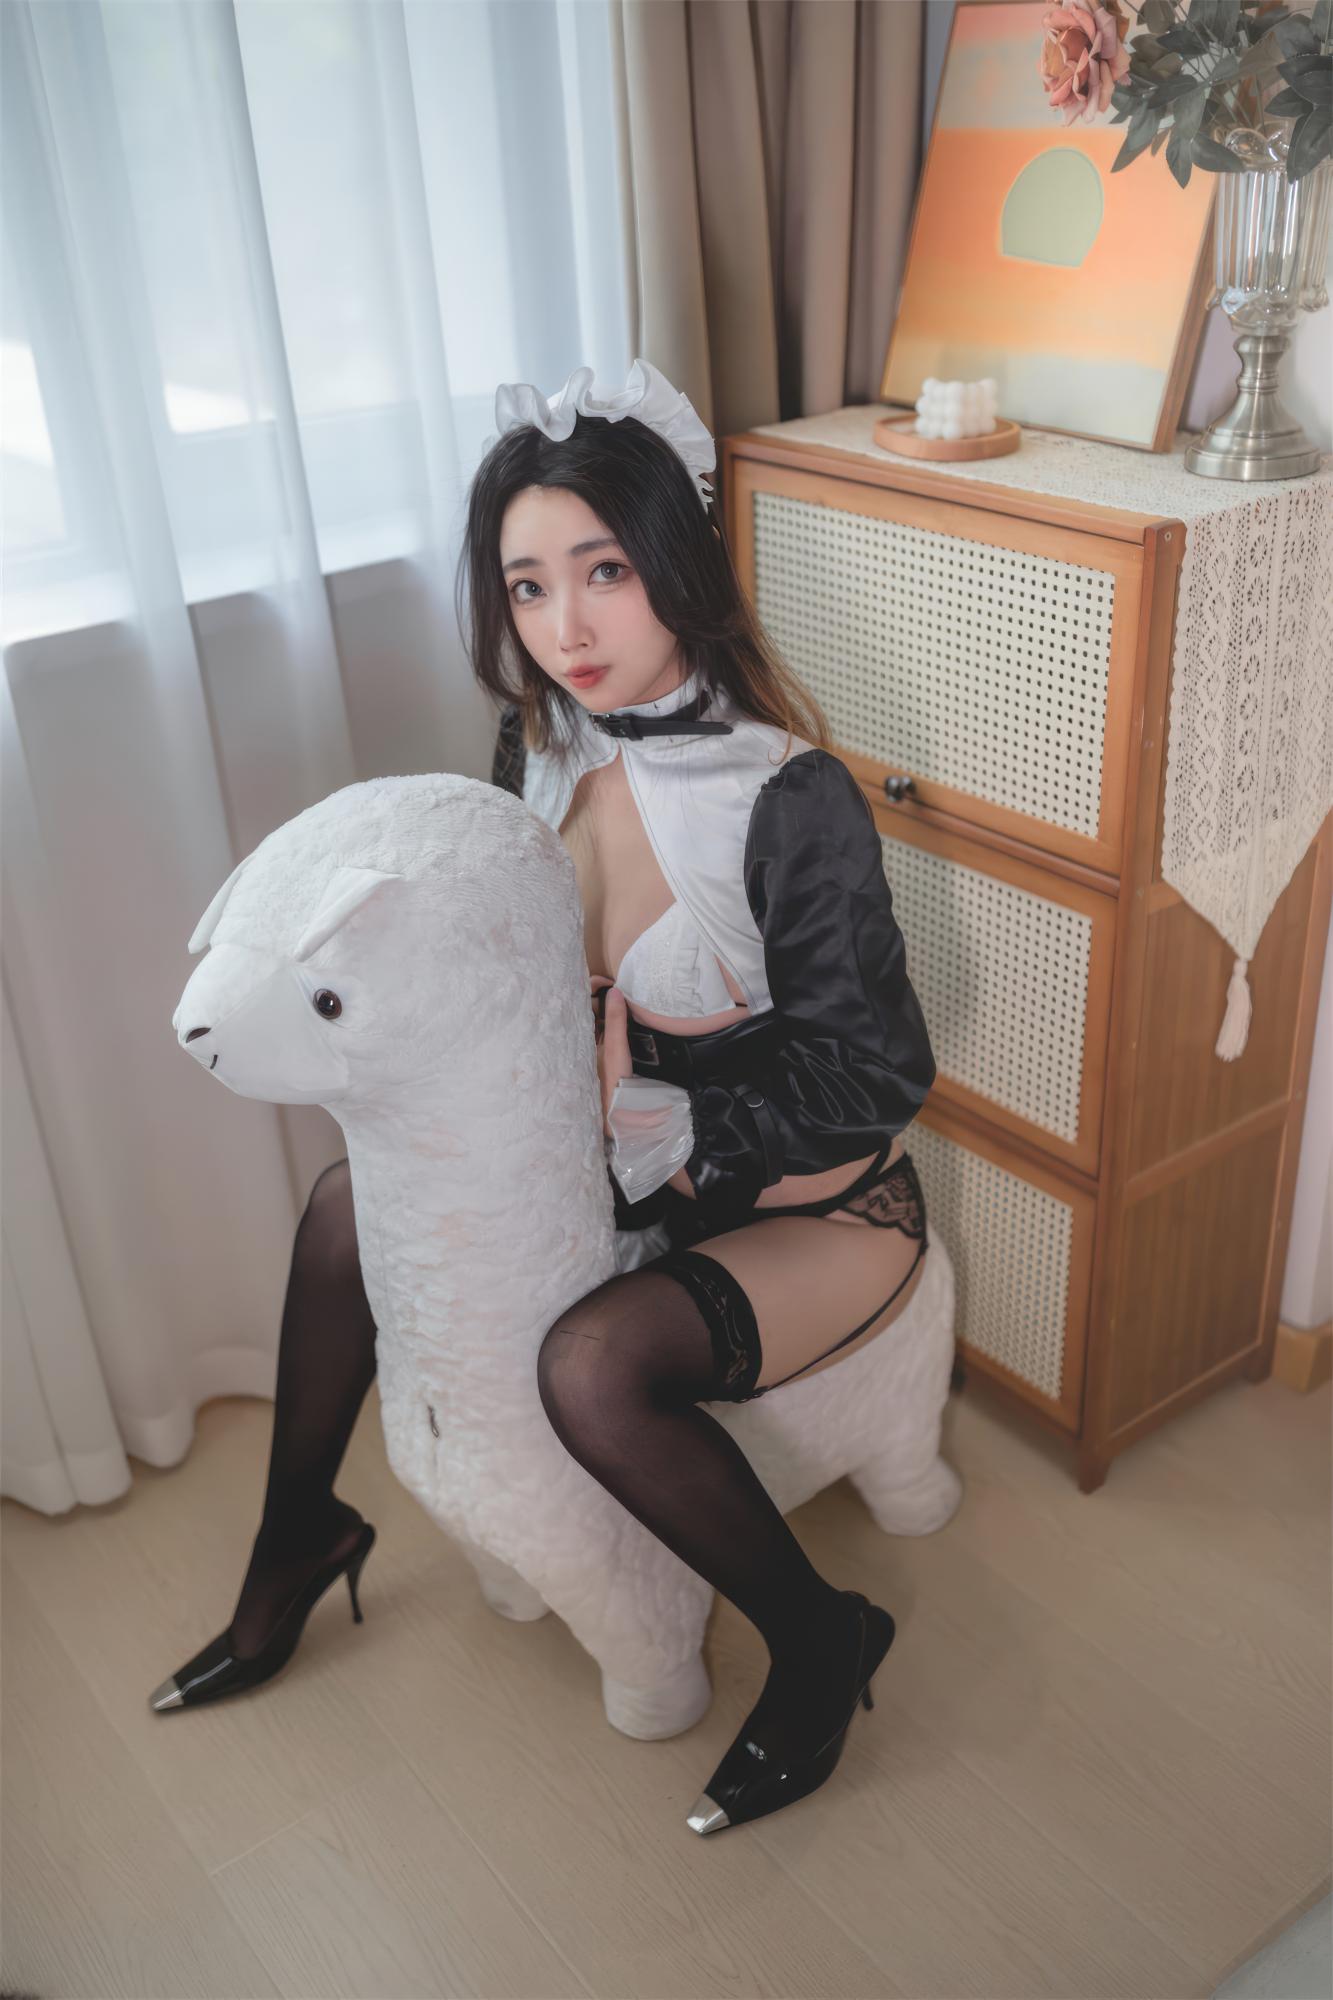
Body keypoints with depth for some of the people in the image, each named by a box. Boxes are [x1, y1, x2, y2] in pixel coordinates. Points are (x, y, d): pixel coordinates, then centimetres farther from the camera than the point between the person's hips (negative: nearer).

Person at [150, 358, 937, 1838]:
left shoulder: (791, 800, -27)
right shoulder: (543, 747, -6)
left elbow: (876, 1079, -22)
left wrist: (651, 1119, -25)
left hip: (812, 1203, -7)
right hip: (630, 1162, 7)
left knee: (594, 1362, -31)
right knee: (352, 1202, 6)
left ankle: (818, 1647, -4)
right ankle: (295, 1549, 24)